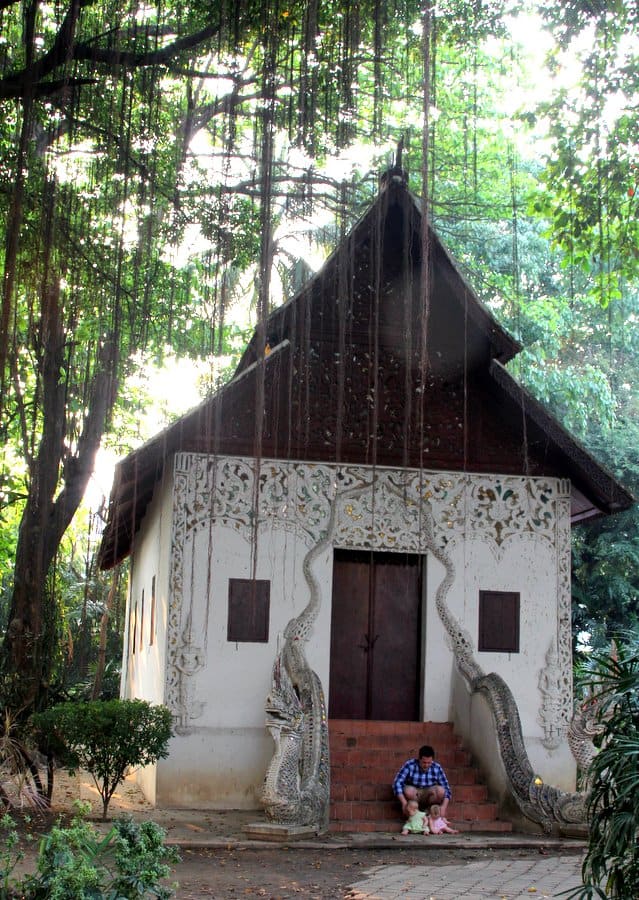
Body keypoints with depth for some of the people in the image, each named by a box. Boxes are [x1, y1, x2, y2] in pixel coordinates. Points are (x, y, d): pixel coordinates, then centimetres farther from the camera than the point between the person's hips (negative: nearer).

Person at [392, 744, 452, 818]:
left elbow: (446, 788, -15)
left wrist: (443, 807, -30)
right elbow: (397, 783, -26)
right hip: (413, 793, -1)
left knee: (440, 790, -29)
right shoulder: (409, 765, -22)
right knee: (408, 790, -36)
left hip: (428, 795, 2)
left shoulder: (437, 768, -16)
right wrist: (404, 803, -37)